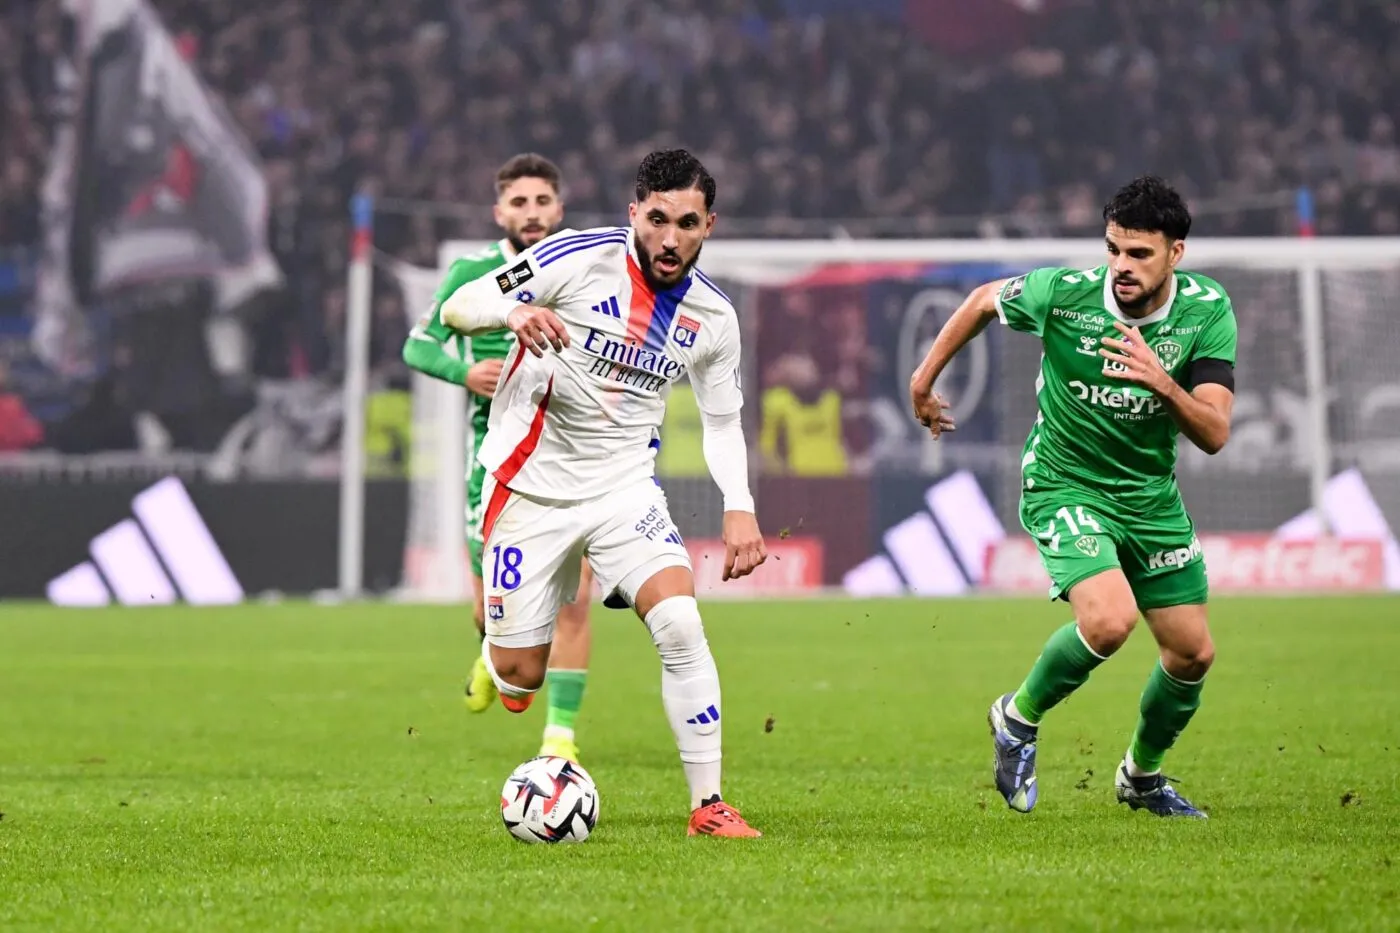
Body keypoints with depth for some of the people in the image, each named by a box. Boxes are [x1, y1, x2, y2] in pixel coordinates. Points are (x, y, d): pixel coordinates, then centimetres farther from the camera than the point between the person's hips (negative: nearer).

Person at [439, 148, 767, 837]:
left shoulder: (712, 317, -1)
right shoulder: (581, 258, -13)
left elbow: (722, 421, 13)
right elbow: (457, 308, -10)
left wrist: (739, 509, -3)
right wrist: (514, 313, -33)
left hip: (625, 488, 2)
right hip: (530, 489, -2)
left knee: (680, 624, -22)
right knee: (518, 675, 0)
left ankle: (708, 804, -14)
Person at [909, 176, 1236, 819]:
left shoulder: (1207, 310, -15)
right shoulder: (1063, 293, -20)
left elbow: (1214, 434, -20)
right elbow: (985, 300, 3)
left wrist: (1164, 385, -39)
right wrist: (924, 379, 11)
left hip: (1151, 494, 4)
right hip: (1064, 483, -4)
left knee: (1192, 652, 6)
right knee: (1110, 620, -28)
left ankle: (1142, 776, 35)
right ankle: (1019, 717, 1)